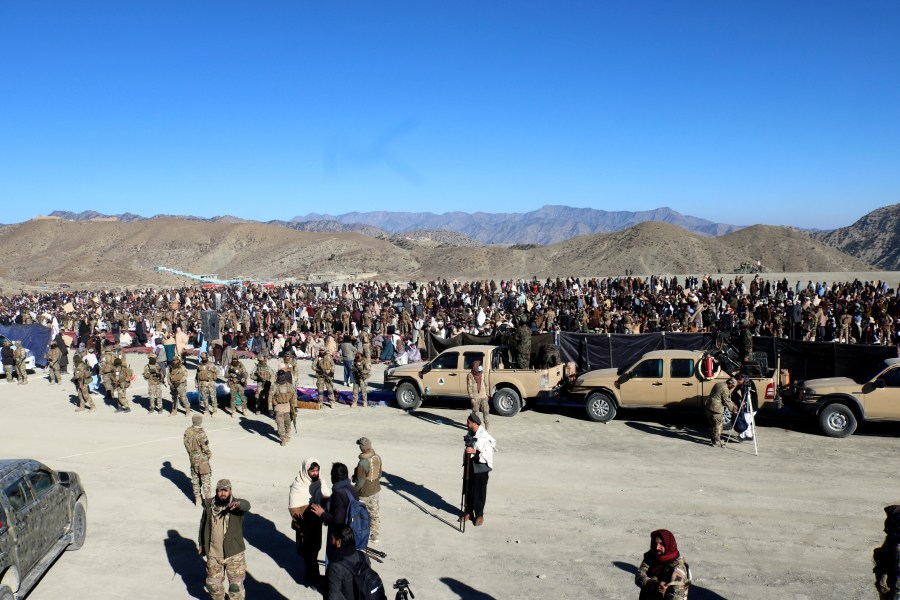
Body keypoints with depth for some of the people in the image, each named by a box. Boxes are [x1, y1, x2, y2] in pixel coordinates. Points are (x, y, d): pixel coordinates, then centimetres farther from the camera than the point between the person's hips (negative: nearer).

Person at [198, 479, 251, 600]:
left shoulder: (236, 505, -14)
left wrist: (238, 504, -61)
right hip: (213, 554, 3)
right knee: (213, 583, 18)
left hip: (234, 554, -3)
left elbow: (246, 506, -38)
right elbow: (203, 524, 11)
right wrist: (201, 544, 16)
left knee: (236, 585, 5)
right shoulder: (209, 505, -3)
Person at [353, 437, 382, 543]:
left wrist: (354, 491, -6)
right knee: (374, 513, 19)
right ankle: (374, 535, 31)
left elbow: (360, 481, -21)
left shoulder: (363, 463, -29)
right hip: (375, 490, 7)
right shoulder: (377, 458, -8)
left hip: (364, 493, -7)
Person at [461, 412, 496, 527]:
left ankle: (479, 515, 18)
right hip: (470, 466, 6)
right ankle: (469, 512, 28)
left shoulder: (485, 437, -20)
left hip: (481, 467, -6)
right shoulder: (470, 434, 2)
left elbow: (488, 454, -25)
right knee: (468, 490, 13)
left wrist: (474, 451, -37)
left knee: (479, 492, 4)